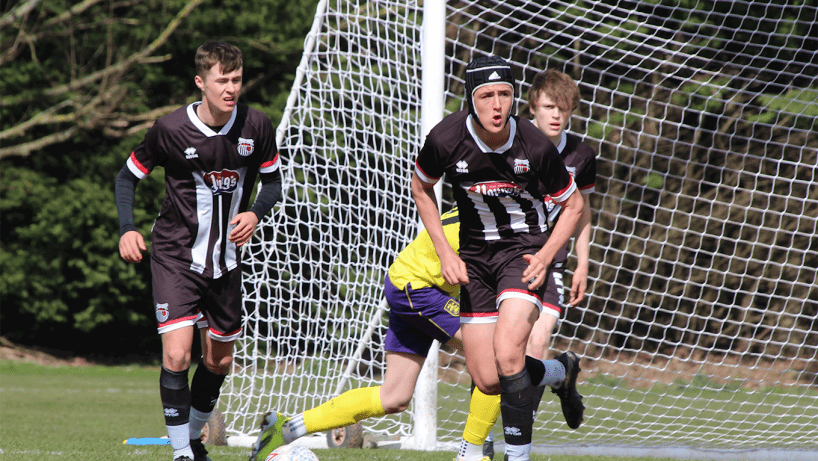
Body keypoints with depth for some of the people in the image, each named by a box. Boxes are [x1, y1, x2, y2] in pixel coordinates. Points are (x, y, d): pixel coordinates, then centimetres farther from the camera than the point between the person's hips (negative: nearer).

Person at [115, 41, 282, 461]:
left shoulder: (256, 126, -8)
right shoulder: (170, 129, -15)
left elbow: (272, 181, 6)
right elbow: (129, 176, -1)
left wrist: (255, 214, -15)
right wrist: (127, 230, -15)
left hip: (226, 259, 4)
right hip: (176, 256, -4)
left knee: (219, 360, 14)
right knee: (177, 355, -18)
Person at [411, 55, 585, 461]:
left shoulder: (535, 147, -20)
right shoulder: (446, 139, -17)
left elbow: (573, 205, -3)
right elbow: (421, 189, 5)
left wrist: (545, 257, -15)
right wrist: (445, 254, -1)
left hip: (524, 248, -3)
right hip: (475, 256, 3)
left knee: (507, 354, -26)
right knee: (487, 381, 3)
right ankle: (561, 371, 33)